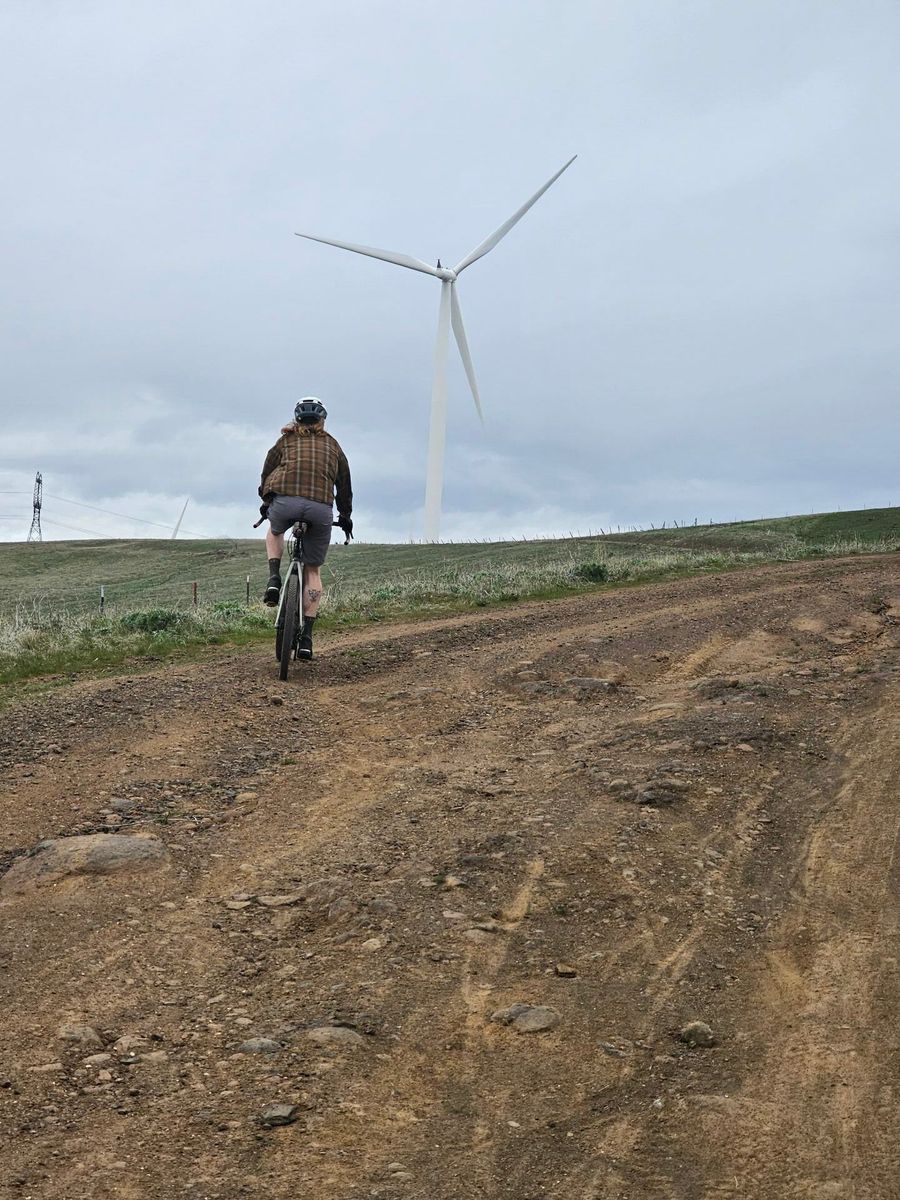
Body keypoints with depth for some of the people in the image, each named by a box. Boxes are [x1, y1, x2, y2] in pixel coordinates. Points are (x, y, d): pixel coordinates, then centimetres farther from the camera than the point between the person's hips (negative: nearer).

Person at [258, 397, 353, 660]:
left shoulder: (286, 439, 22)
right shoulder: (332, 445, 25)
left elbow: (267, 473, 29)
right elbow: (344, 485, 31)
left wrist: (265, 502, 46)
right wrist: (345, 517, 44)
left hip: (285, 501, -1)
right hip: (321, 508, 1)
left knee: (275, 532, 36)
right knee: (313, 570, 15)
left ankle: (274, 579, 11)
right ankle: (306, 638, 7)